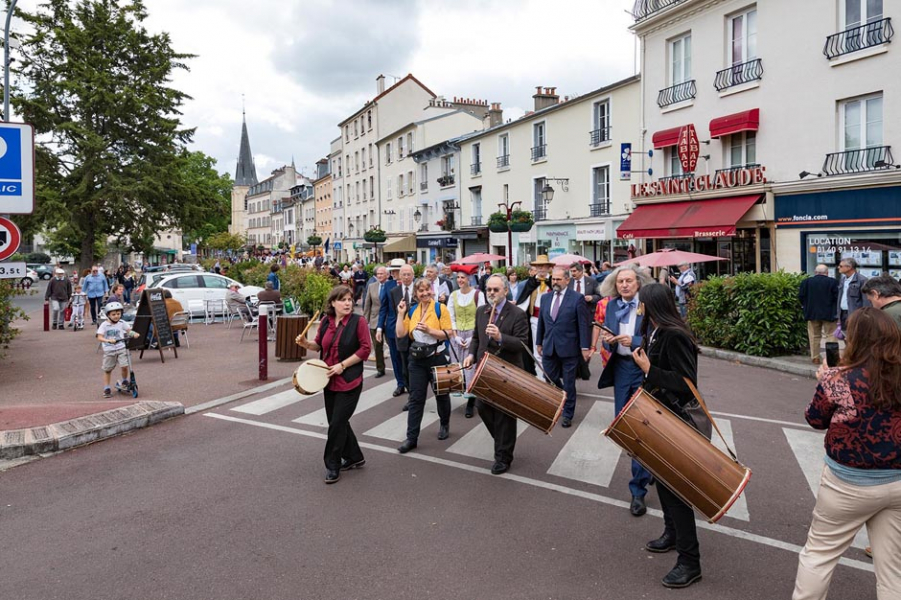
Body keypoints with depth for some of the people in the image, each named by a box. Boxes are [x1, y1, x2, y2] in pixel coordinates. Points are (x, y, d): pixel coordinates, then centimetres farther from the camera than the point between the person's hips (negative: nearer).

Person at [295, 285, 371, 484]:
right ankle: (354, 457, 32)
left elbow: (365, 349, -12)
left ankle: (332, 465, 12)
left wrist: (343, 365, -17)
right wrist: (306, 343, -7)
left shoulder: (358, 321, -11)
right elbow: (319, 345, 15)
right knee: (338, 422, 14)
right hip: (329, 380, 6)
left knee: (337, 424, -4)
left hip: (349, 382, -6)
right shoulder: (325, 322, 3)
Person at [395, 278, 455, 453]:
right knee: (416, 398, 2)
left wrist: (428, 330, -24)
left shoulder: (440, 308, -9)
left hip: (437, 358, -3)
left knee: (441, 394, 15)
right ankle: (411, 437, 5)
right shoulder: (412, 310, 4)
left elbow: (448, 334, -14)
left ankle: (444, 424, 39)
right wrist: (401, 313, -6)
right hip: (417, 360, 3)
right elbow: (400, 334, -2)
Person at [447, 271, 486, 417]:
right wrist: (456, 336, -3)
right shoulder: (453, 295, 6)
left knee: (471, 366, -6)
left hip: (473, 335, -4)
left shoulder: (478, 294, -6)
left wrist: (473, 337, -12)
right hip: (457, 335, 4)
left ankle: (471, 402, 2)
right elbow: (450, 318, 7)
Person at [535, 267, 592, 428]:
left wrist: (585, 347, -10)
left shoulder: (577, 298, -8)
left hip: (569, 348, -4)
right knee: (550, 380, 9)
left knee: (568, 383, 7)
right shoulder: (545, 298, 7)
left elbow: (584, 324, -8)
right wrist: (539, 343, 15)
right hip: (549, 347, 4)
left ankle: (567, 414, 22)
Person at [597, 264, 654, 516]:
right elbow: (608, 342, 9)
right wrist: (607, 341, -13)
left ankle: (638, 489, 6)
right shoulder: (612, 306, 5)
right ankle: (648, 467, 39)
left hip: (644, 370, -6)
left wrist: (633, 342, -26)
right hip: (621, 368, 6)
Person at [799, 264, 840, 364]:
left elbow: (801, 296, -4)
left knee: (814, 336, 10)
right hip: (829, 313, -2)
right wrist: (834, 309, 7)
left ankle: (815, 358, 11)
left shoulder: (806, 281, -1)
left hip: (812, 313, 2)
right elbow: (837, 296, -10)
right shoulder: (832, 282, -6)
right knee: (831, 335, 5)